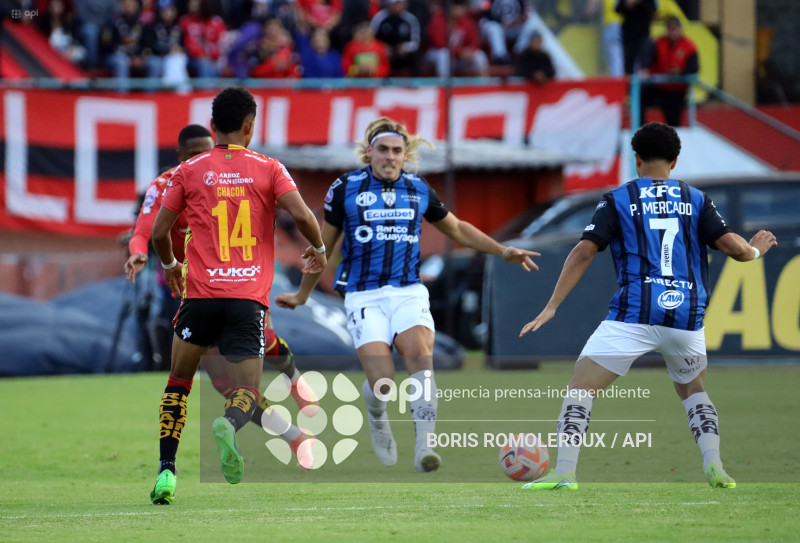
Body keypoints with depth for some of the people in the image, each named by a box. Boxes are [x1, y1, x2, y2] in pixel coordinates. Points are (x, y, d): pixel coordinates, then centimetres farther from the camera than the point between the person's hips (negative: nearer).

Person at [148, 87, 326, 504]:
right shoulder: (268, 169, 5)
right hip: (249, 298, -1)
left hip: (200, 295, 1)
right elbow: (301, 214, -8)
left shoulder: (189, 172, 7)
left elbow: (159, 232, 8)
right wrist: (319, 250, 12)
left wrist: (170, 266, 28)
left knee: (178, 383, 18)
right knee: (246, 393, 0)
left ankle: (166, 471, 8)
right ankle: (230, 424, -36)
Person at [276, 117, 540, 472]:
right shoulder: (346, 189, 1)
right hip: (364, 295, -2)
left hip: (409, 292, 2)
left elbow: (457, 229, 24)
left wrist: (502, 251, 16)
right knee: (382, 381, -20)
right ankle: (377, 421, 18)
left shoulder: (418, 190, 8)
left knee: (420, 353, -29)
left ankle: (423, 447, -33)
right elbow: (324, 245, 13)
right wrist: (302, 295, 22)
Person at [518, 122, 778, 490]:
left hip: (633, 315, -3)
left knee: (579, 389, 3)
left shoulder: (618, 200, 6)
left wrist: (551, 307, -1)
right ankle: (714, 466, 6)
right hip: (687, 318, 3)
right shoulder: (695, 200, 10)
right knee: (693, 391, 26)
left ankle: (564, 473, -11)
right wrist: (755, 250, 26)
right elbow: (733, 246, 3)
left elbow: (584, 251, -2)